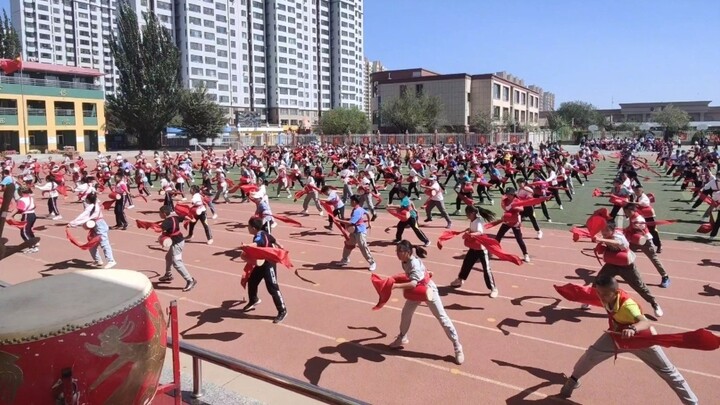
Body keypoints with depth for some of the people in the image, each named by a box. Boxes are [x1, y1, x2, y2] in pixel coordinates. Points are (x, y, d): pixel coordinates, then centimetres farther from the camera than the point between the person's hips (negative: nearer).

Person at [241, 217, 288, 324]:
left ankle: (282, 311, 0)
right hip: (261, 263, 10)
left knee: (272, 287, -9)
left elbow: (255, 244, -51)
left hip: (269, 264, -10)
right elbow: (272, 239, 18)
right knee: (252, 281, 21)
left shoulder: (260, 236, -27)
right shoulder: (262, 234, 1)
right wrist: (278, 245, 39)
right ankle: (253, 301, 48)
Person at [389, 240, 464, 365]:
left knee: (442, 317, 0)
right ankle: (402, 338, 36)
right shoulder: (404, 262, -10)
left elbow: (413, 283, -46)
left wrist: (396, 286, -48)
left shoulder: (414, 263, -35)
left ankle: (457, 346, 10)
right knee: (405, 313, 13)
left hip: (428, 290, -8)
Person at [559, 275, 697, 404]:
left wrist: (632, 329, -76)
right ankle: (573, 380, 25)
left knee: (667, 371, 7)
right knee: (591, 354, 1)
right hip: (617, 335, 5)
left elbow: (646, 323, -60)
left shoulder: (627, 305, -42)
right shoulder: (605, 295, -23)